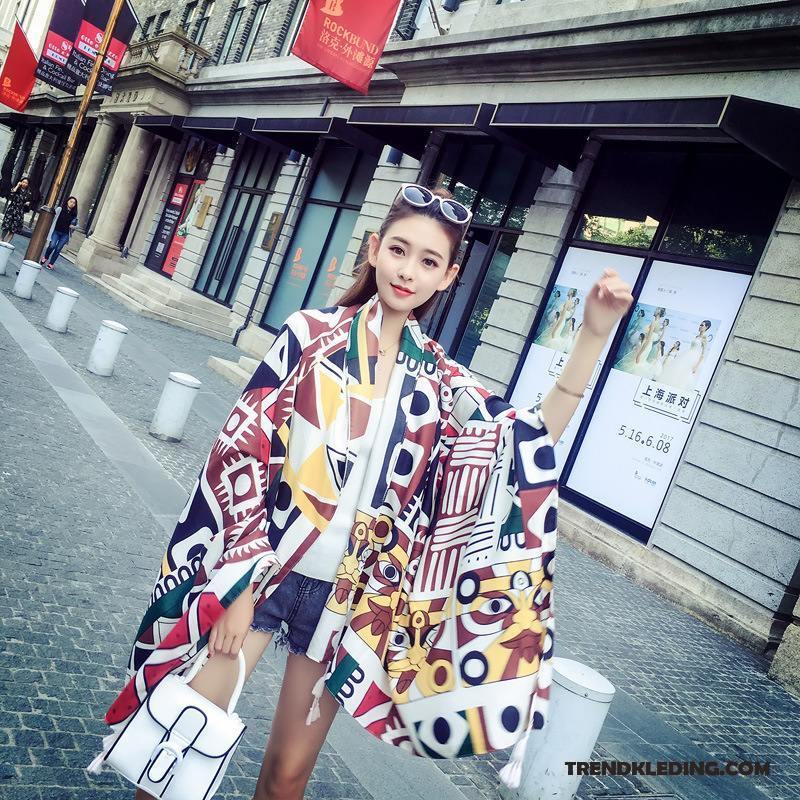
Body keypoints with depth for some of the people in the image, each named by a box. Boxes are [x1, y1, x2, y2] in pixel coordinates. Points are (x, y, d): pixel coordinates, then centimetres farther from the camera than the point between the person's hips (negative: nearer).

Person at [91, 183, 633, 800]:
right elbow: (242, 454, -8)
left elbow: (535, 443, -2)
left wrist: (594, 335, -8)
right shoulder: (311, 335, -7)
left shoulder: (441, 379, 2)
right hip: (260, 571, -2)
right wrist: (240, 585, -10)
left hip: (352, 597, 2)